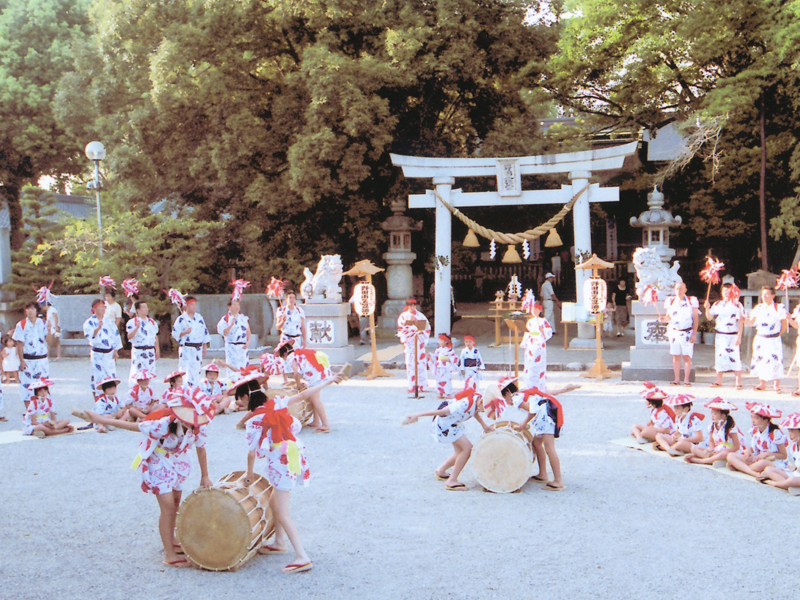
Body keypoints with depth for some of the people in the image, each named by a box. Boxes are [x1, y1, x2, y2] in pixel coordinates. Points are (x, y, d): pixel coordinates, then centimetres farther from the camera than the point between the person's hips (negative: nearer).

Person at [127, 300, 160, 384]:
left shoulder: (152, 322, 14)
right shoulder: (132, 322, -3)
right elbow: (129, 336, -15)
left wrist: (157, 350, 16)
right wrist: (137, 327, -27)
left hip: (150, 351, 5)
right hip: (138, 352, -5)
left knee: (150, 373, 5)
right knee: (137, 374, -8)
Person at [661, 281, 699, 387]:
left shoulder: (692, 301, 0)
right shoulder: (670, 301, 8)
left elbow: (696, 318, 0)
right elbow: (668, 317, 13)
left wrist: (694, 334, -5)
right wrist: (664, 318, -11)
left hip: (687, 333, -3)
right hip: (674, 332, 3)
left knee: (687, 356, -4)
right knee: (675, 356, 3)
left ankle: (686, 379, 2)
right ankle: (677, 379, 9)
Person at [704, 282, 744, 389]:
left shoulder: (737, 305, -2)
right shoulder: (718, 304, 11)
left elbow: (741, 321, -5)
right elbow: (709, 317, 12)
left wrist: (739, 336, -11)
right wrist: (707, 309, -7)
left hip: (733, 336, -4)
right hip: (720, 335, 4)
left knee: (735, 358, -7)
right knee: (719, 357, 6)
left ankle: (738, 382, -3)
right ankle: (718, 380, 14)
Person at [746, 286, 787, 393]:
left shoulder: (779, 308, -6)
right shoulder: (758, 308, 7)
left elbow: (784, 324, 1)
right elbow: (750, 322, 8)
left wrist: (778, 334, 0)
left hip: (773, 340, -4)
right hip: (760, 339, 4)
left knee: (775, 361, -6)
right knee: (760, 360, 7)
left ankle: (776, 385, 5)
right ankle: (762, 384, 17)